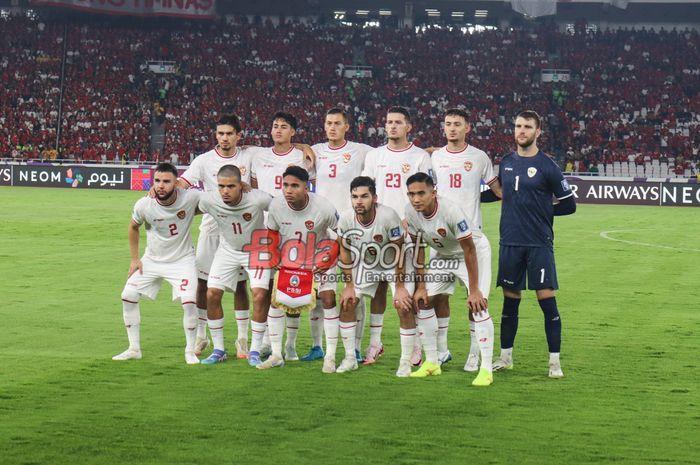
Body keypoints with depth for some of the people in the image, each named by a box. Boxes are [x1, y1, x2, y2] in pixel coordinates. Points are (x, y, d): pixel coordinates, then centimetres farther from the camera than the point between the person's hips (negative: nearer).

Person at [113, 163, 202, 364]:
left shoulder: (190, 198, -24)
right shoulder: (144, 205, -18)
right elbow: (133, 227, 4)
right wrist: (135, 258, 4)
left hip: (182, 259, -3)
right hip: (152, 259, 3)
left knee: (189, 302, -18)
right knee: (128, 296, -1)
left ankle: (190, 351, 3)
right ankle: (134, 349, 14)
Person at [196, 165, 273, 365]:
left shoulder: (257, 199, -32)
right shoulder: (209, 200, -24)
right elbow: (194, 210, 1)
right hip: (228, 250, 3)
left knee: (260, 295, -17)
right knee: (212, 294, -6)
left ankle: (255, 351, -2)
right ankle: (218, 350, 9)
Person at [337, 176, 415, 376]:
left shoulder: (388, 216, -35)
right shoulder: (346, 218, -24)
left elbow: (398, 251, -23)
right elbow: (345, 251, -7)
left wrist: (399, 285, -18)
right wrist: (349, 284, -5)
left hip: (394, 264, -4)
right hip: (366, 264, 4)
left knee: (404, 306, -16)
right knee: (346, 304, -4)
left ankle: (405, 362, -3)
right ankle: (350, 358, 9)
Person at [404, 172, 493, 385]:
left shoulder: (451, 210, -36)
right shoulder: (411, 212, -18)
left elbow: (469, 250, -29)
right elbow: (419, 248, -4)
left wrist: (474, 290, -26)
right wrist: (421, 285, -4)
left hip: (472, 254, -6)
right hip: (443, 256, 6)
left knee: (477, 304, -21)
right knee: (423, 301, 2)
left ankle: (486, 369, -18)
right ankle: (431, 363, 14)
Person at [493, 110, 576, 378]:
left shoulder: (547, 166, -5)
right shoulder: (506, 163, 9)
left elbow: (569, 204, 0)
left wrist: (542, 212, 0)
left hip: (539, 244, -4)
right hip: (509, 243, 4)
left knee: (547, 301, -4)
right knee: (510, 301, 11)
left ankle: (555, 361, 2)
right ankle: (505, 357, 21)